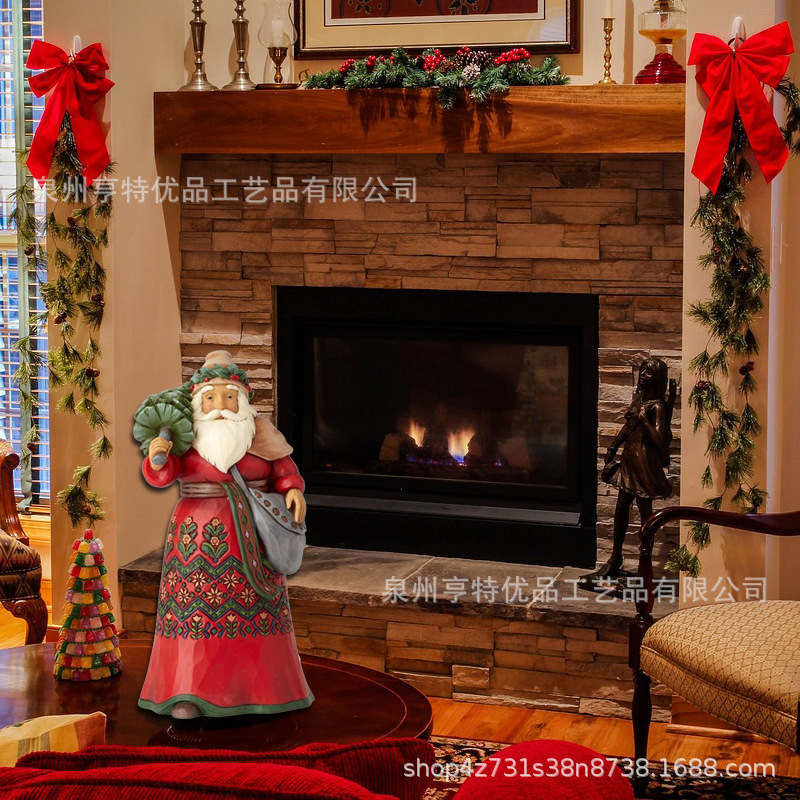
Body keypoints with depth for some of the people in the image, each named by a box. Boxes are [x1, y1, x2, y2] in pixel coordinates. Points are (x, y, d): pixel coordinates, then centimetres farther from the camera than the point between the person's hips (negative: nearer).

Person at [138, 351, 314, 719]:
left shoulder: (261, 435, 1)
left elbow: (283, 471, 9)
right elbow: (161, 476, -15)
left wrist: (293, 491, -10)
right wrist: (156, 458, -36)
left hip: (251, 539, 2)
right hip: (200, 538, -2)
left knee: (256, 607, 7)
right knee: (195, 607, -4)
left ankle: (257, 687, 20)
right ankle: (186, 693, 2)